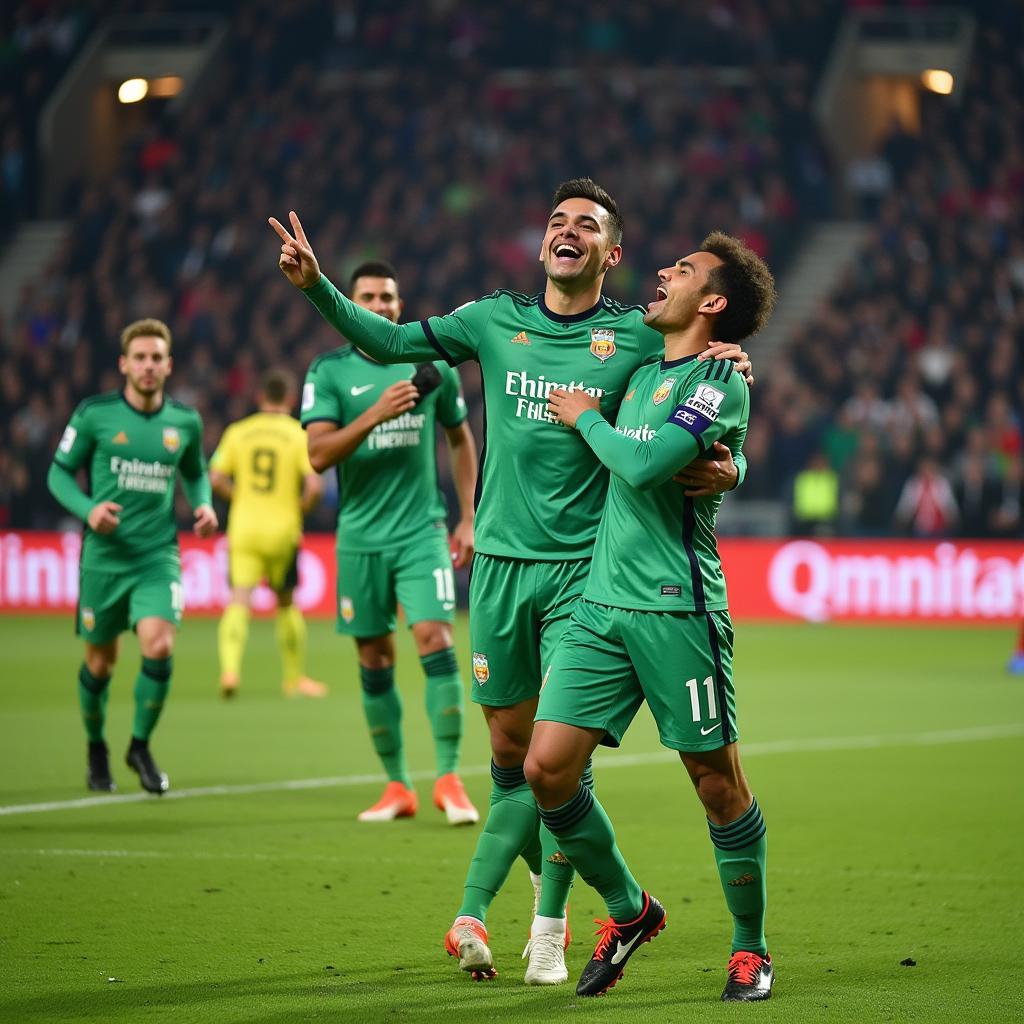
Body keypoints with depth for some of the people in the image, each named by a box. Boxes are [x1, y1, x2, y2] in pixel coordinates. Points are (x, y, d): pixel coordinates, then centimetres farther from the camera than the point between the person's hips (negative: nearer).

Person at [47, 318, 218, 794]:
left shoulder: (185, 421, 4)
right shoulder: (94, 414, -4)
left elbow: (195, 473, 22)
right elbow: (59, 473, 2)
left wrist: (203, 505, 1)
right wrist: (88, 509, -16)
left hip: (159, 557, 1)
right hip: (104, 557, -1)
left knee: (159, 647, -19)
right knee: (100, 662, 9)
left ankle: (140, 746, 3)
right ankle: (96, 749, 34)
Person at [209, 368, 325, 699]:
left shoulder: (238, 432, 4)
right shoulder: (299, 435, -4)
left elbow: (216, 479, -2)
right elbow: (314, 485, -14)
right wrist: (301, 510, 4)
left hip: (243, 527, 1)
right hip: (283, 531, -1)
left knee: (240, 600, -6)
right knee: (287, 603, 15)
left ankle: (230, 668, -29)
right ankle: (295, 678, 26)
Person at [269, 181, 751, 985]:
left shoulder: (636, 338, 0)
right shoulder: (496, 320, 8)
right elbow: (389, 341, 12)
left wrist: (725, 470, -21)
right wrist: (317, 286, -1)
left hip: (581, 566, -2)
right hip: (500, 558, 3)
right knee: (509, 750, 7)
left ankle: (547, 931, 2)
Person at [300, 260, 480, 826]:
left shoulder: (432, 365, 5)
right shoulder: (329, 371, 0)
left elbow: (461, 439, 18)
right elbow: (318, 453, -11)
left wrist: (467, 518, 12)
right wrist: (375, 414, -24)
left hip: (423, 530, 0)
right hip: (361, 536, 0)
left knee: (435, 641, -15)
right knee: (375, 662, 4)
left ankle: (449, 779, -9)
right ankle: (397, 786, 15)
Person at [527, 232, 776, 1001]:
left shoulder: (721, 382, -8)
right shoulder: (642, 373, 17)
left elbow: (643, 464, -19)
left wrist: (586, 418, -5)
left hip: (677, 610, -7)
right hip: (603, 604, 7)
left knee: (718, 784, 0)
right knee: (548, 768, -2)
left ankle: (750, 949, 16)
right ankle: (628, 910, 18)